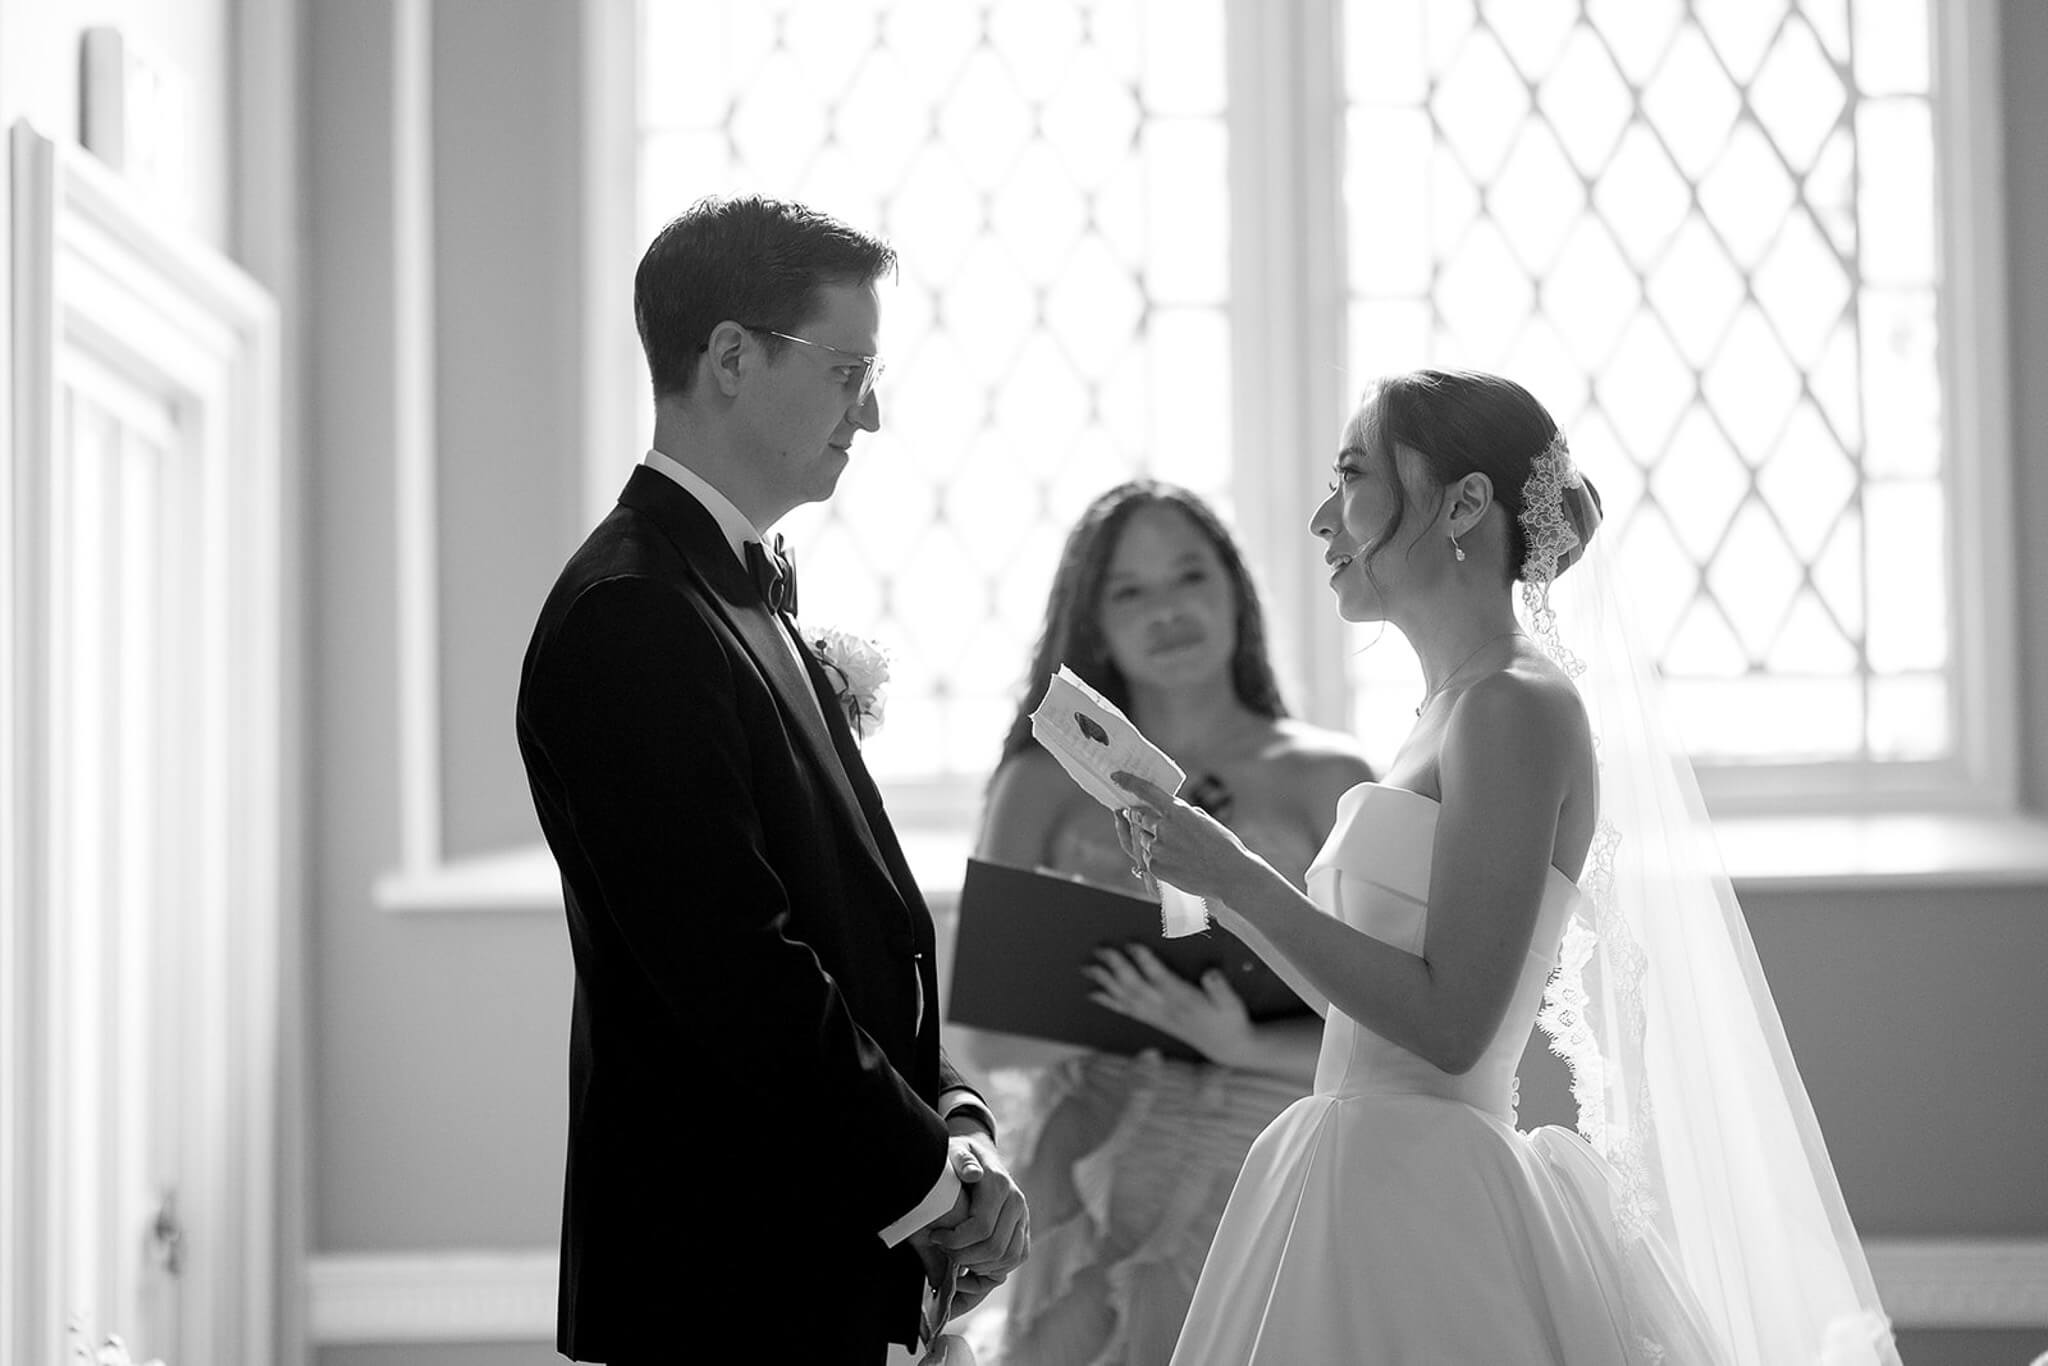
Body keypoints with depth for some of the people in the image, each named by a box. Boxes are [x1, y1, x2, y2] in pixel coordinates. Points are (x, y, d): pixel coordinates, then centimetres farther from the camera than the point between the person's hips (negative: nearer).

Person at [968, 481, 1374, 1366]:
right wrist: (1134, 1013, -15)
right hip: (1097, 1194, 1)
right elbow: (989, 1035, 2)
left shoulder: (1328, 779, 2)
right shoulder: (1045, 784, 5)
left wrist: (1243, 1045, -21)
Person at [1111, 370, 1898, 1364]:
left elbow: (1448, 1022, -19)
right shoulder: (1453, 711, 14)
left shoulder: (1517, 706, -13)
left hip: (1424, 1199, -9)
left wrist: (1239, 878, -16)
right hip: (1370, 1189, 9)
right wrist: (1212, 881, 14)